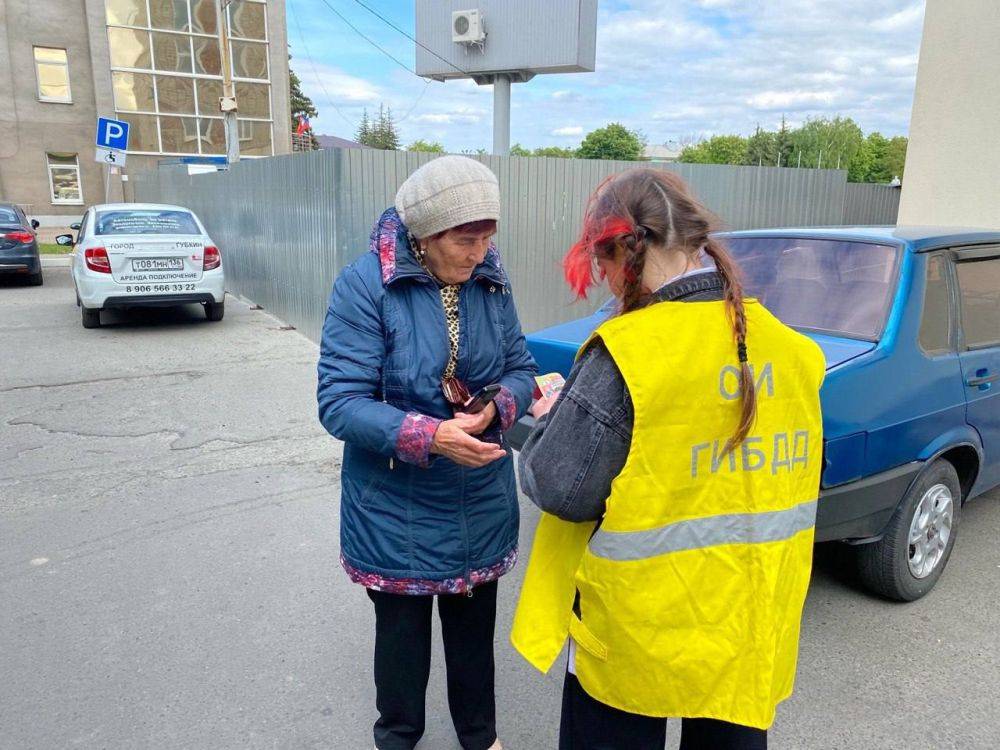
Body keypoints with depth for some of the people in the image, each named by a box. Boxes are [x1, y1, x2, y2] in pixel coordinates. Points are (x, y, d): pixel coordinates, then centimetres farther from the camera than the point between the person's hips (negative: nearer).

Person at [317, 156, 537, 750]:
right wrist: (430, 437, -33)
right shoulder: (365, 285, -19)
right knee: (402, 633, 17)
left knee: (475, 628, 22)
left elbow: (521, 367, 2)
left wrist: (497, 408, -21)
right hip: (397, 509, -3)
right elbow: (340, 403, -21)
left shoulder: (490, 281, -5)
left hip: (482, 504, 4)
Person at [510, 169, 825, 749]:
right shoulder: (791, 348, -4)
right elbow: (784, 478, 8)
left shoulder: (627, 353, -23)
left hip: (641, 631, -5)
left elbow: (560, 490, -21)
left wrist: (553, 417, -1)